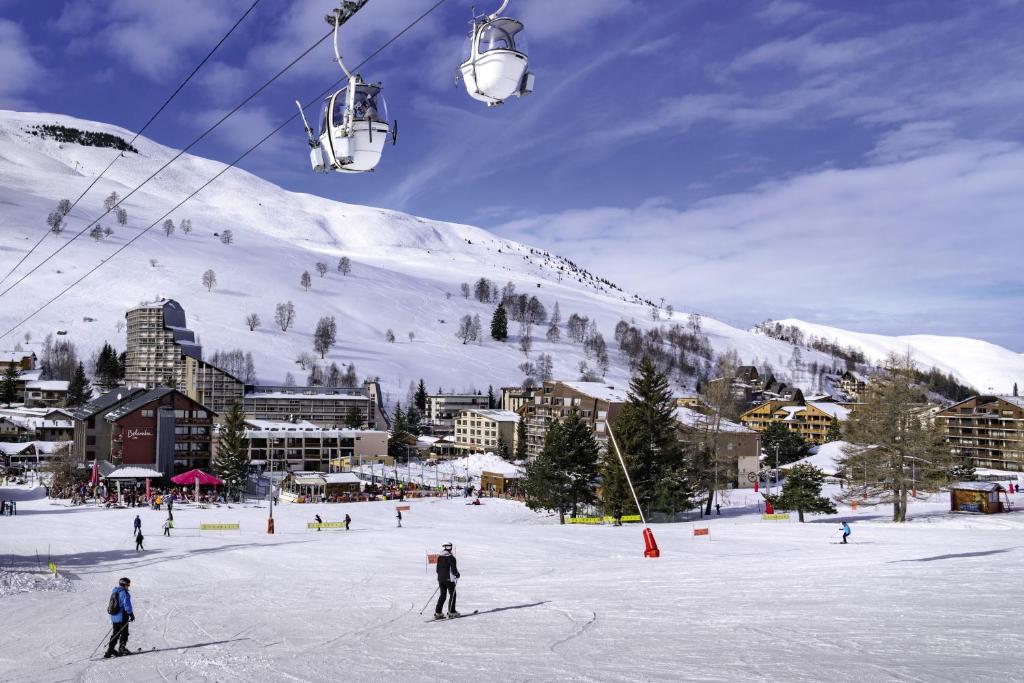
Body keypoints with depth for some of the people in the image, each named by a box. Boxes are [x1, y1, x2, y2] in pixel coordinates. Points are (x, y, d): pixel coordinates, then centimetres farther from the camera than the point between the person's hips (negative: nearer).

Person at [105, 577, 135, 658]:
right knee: (124, 633, -1)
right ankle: (122, 648, -6)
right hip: (122, 616, -9)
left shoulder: (114, 592, 15)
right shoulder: (123, 593, -13)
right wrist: (131, 614, -13)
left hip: (114, 616, 9)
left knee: (115, 633, 13)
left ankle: (110, 650, 11)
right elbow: (126, 604, -19)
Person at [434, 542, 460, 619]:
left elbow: (437, 569, 12)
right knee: (452, 595, 6)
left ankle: (437, 612, 6)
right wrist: (457, 574, 3)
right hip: (449, 579, -6)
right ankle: (451, 612, 3)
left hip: (440, 579, 6)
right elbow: (453, 569, -15)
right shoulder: (451, 558, -13)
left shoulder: (439, 557, 7)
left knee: (442, 595, 12)